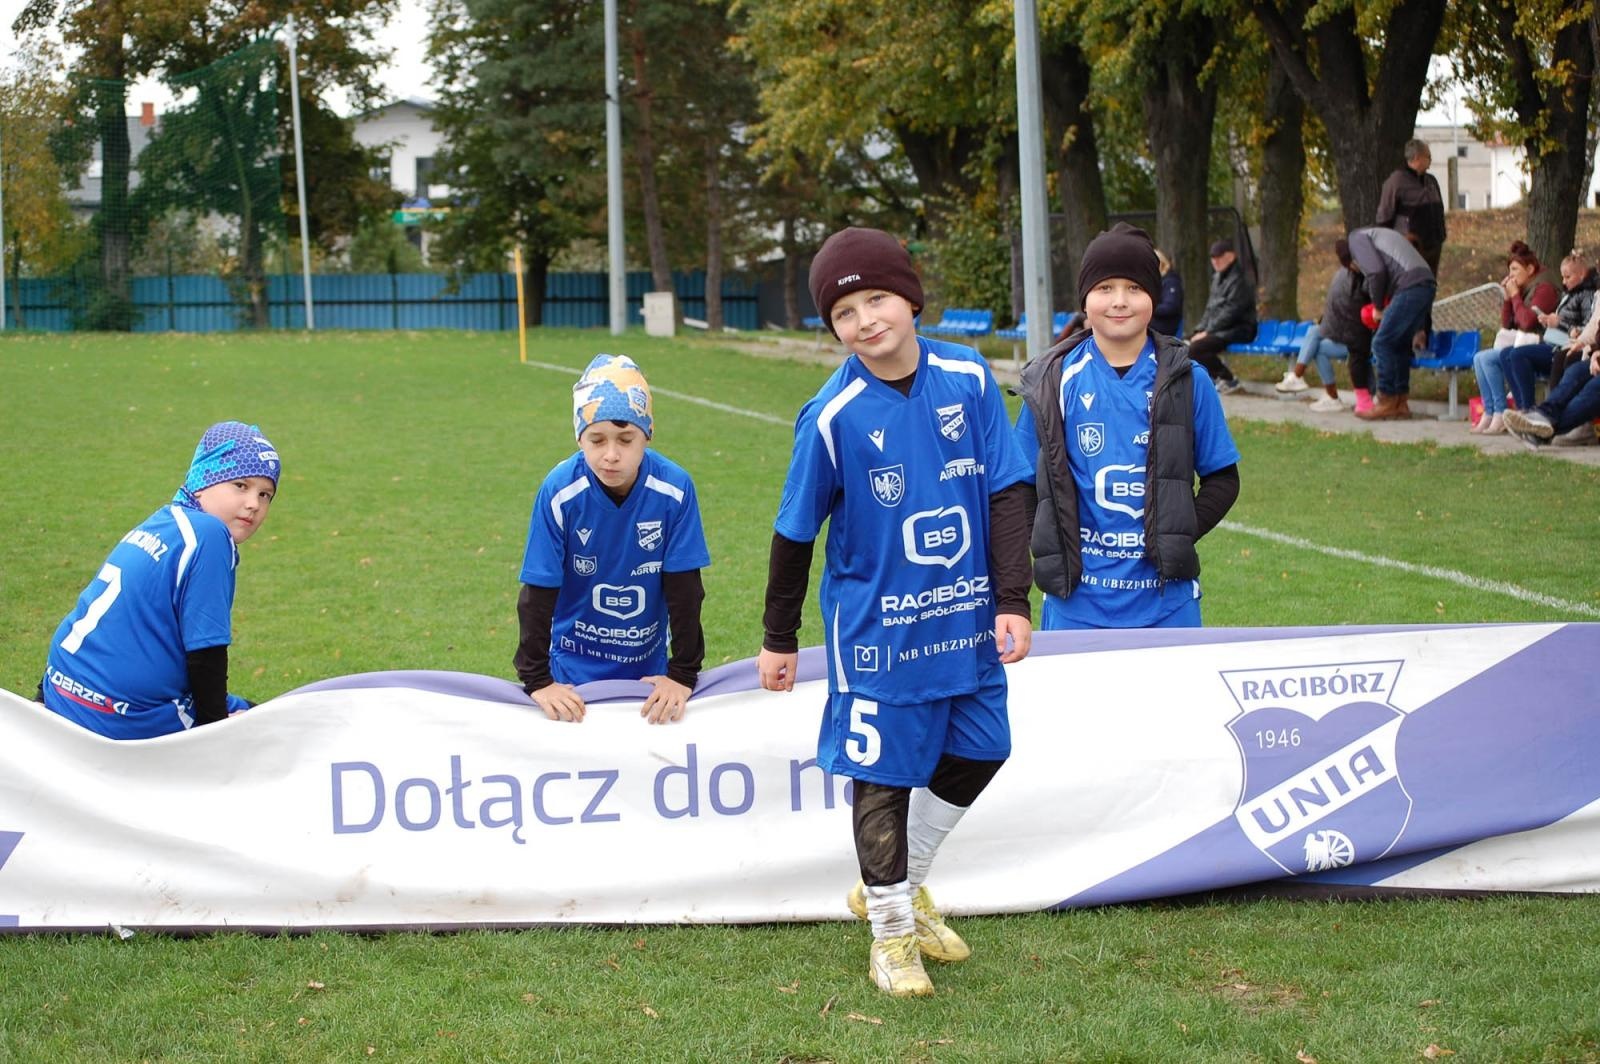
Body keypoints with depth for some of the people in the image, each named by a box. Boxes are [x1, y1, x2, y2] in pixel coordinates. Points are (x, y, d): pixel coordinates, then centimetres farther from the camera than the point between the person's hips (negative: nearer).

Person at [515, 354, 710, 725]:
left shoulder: (675, 489, -19)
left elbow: (684, 589, -13)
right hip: (574, 669, -1)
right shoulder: (559, 492, -21)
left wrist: (683, 674, -12)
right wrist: (537, 679, -16)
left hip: (649, 666, 1)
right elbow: (538, 592, -15)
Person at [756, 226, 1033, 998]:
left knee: (977, 756, 14)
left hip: (966, 615, 4)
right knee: (885, 772, 5)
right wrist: (779, 638, 4)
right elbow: (796, 532, -3)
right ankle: (892, 929, 23)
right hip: (877, 623, -4)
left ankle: (902, 882, 38)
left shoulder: (969, 380, -6)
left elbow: (1006, 494, 0)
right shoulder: (832, 416, -13)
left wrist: (1012, 601, -4)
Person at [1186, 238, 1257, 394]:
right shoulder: (1218, 278, 16)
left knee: (1195, 348, -24)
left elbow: (1230, 312, -19)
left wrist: (1208, 332, -19)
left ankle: (1229, 380, -11)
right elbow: (1210, 308, 17)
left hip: (1237, 330, -9)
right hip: (1219, 330, 9)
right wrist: (1200, 330, 3)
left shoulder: (1238, 280, -14)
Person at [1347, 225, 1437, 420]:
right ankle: (1401, 402, 19)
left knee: (1382, 344, -2)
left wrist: (1378, 307, 4)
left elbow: (1376, 271, -7)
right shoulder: (1380, 234, 34)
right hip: (1427, 285, 9)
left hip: (1409, 288, -9)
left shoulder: (1356, 238, 8)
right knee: (1400, 344, 16)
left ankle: (1386, 403, 1)